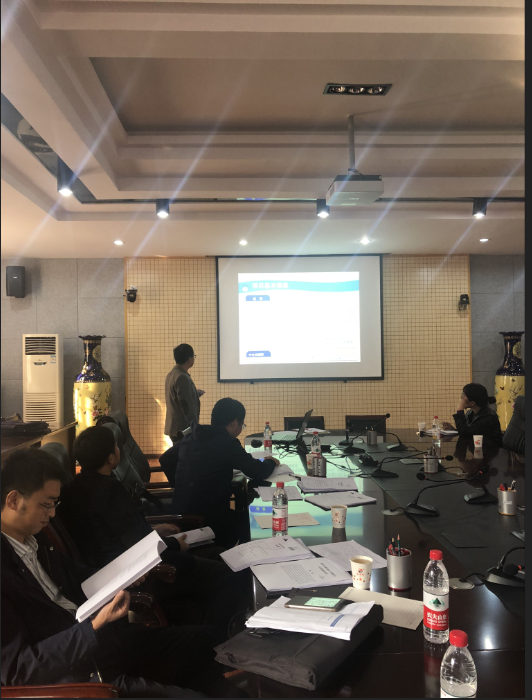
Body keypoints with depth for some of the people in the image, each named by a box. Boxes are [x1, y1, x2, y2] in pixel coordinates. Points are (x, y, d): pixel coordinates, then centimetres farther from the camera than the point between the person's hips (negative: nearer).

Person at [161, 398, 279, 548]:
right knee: (248, 518, 17)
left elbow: (165, 460, 19)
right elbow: (259, 472, -10)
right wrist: (270, 462, 11)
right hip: (209, 519, -7)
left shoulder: (191, 437, 5)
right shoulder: (227, 443, -16)